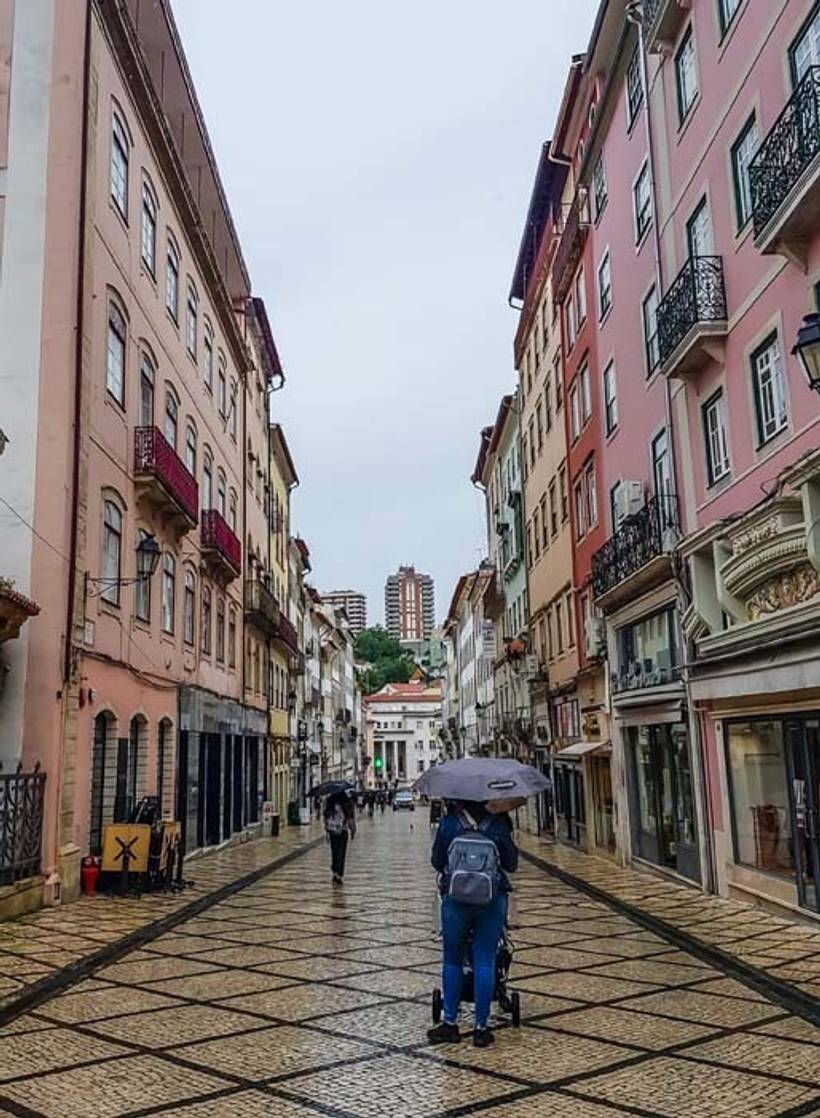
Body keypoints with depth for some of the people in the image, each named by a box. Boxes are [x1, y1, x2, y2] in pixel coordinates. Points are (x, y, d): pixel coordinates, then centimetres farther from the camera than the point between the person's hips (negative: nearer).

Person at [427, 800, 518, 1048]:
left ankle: (450, 1023, 17)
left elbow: (436, 861, 6)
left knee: (452, 961, 13)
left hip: (455, 898, 0)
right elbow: (512, 864, 5)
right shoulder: (498, 824, -1)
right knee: (485, 963, 6)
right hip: (493, 900, 0)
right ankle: (481, 1027, 10)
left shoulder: (448, 823, -2)